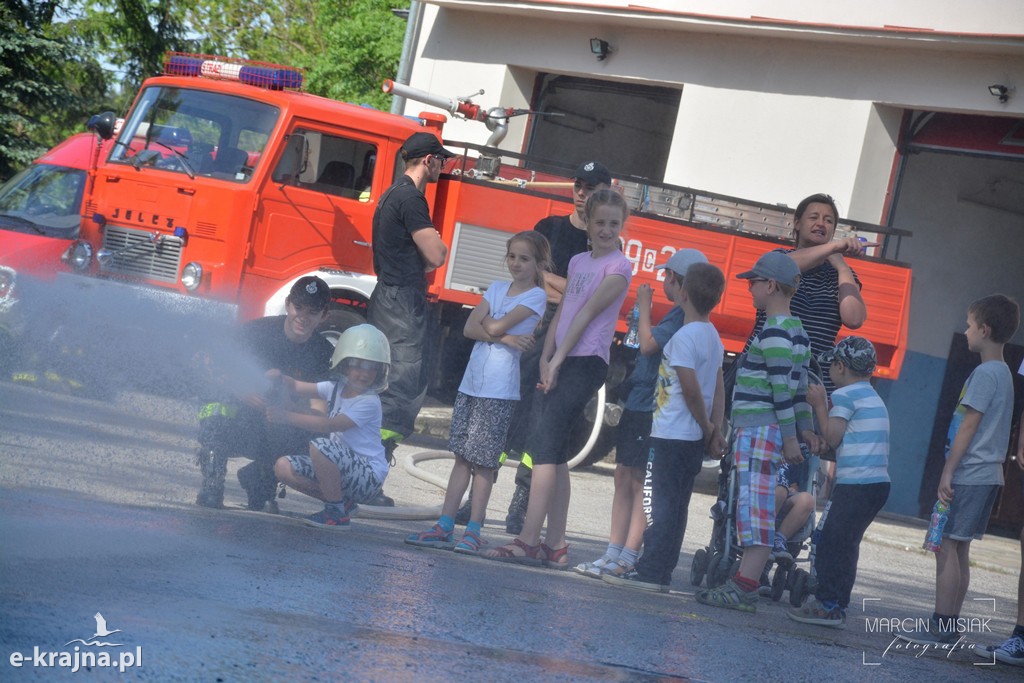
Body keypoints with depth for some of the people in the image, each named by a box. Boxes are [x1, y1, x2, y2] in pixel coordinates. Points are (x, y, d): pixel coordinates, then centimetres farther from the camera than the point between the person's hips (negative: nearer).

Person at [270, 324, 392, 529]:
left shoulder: (369, 403, -17)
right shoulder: (336, 388, 8)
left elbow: (332, 424, -27)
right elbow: (297, 388, 6)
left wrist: (289, 417, -32)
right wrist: (279, 378, -17)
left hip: (369, 475, -8)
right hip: (343, 465, 8)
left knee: (320, 446, -32)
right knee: (283, 467, -1)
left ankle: (336, 513, -17)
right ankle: (344, 502, 7)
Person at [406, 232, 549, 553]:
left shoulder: (536, 296, -3)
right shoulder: (497, 288, 14)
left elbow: (494, 326, -14)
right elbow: (470, 328, 1)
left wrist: (486, 323, 5)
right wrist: (504, 337, -11)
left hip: (499, 388, -6)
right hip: (471, 381, 6)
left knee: (483, 460, -5)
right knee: (462, 455, 6)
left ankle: (473, 531, -2)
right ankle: (444, 525, 5)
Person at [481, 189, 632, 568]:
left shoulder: (619, 267, -4)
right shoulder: (578, 262, 19)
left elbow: (587, 314, -10)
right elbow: (561, 313, 15)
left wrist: (557, 360, -15)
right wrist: (545, 358, 2)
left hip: (586, 362, -8)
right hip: (559, 362, 8)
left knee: (545, 440, -17)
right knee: (553, 449, 5)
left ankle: (529, 540, -21)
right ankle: (555, 544, 8)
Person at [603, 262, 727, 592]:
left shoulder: (684, 336, -15)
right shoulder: (713, 336, 13)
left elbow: (691, 388, -19)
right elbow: (719, 389, 12)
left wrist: (706, 427, -7)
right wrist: (715, 430, 9)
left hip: (672, 436, -9)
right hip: (693, 438, 9)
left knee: (663, 505, -7)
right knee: (674, 506, 11)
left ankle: (650, 572, -7)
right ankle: (659, 572, 15)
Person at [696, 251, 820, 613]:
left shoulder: (774, 331, -12)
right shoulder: (797, 331, 18)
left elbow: (782, 387, -17)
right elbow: (800, 386, 19)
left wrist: (789, 436, -19)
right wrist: (805, 428, 18)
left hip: (759, 429, -10)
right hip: (766, 429, 10)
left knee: (756, 502, -13)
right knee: (755, 505, 8)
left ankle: (745, 588, -17)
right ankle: (745, 580, 7)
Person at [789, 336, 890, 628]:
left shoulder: (845, 395, -6)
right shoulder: (873, 398, 23)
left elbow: (832, 437, -7)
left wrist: (819, 404, 1)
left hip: (855, 483, -9)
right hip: (879, 483, 9)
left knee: (829, 541, -6)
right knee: (846, 546, 12)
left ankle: (827, 606, -9)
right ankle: (837, 606, 12)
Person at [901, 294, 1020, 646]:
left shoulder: (985, 373, -14)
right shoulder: (1004, 373, 16)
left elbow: (968, 426, -17)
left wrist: (947, 473, -16)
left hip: (968, 473, -10)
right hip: (988, 474, 10)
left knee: (946, 546, -8)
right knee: (959, 550, 11)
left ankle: (940, 627, -9)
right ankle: (950, 625, 13)